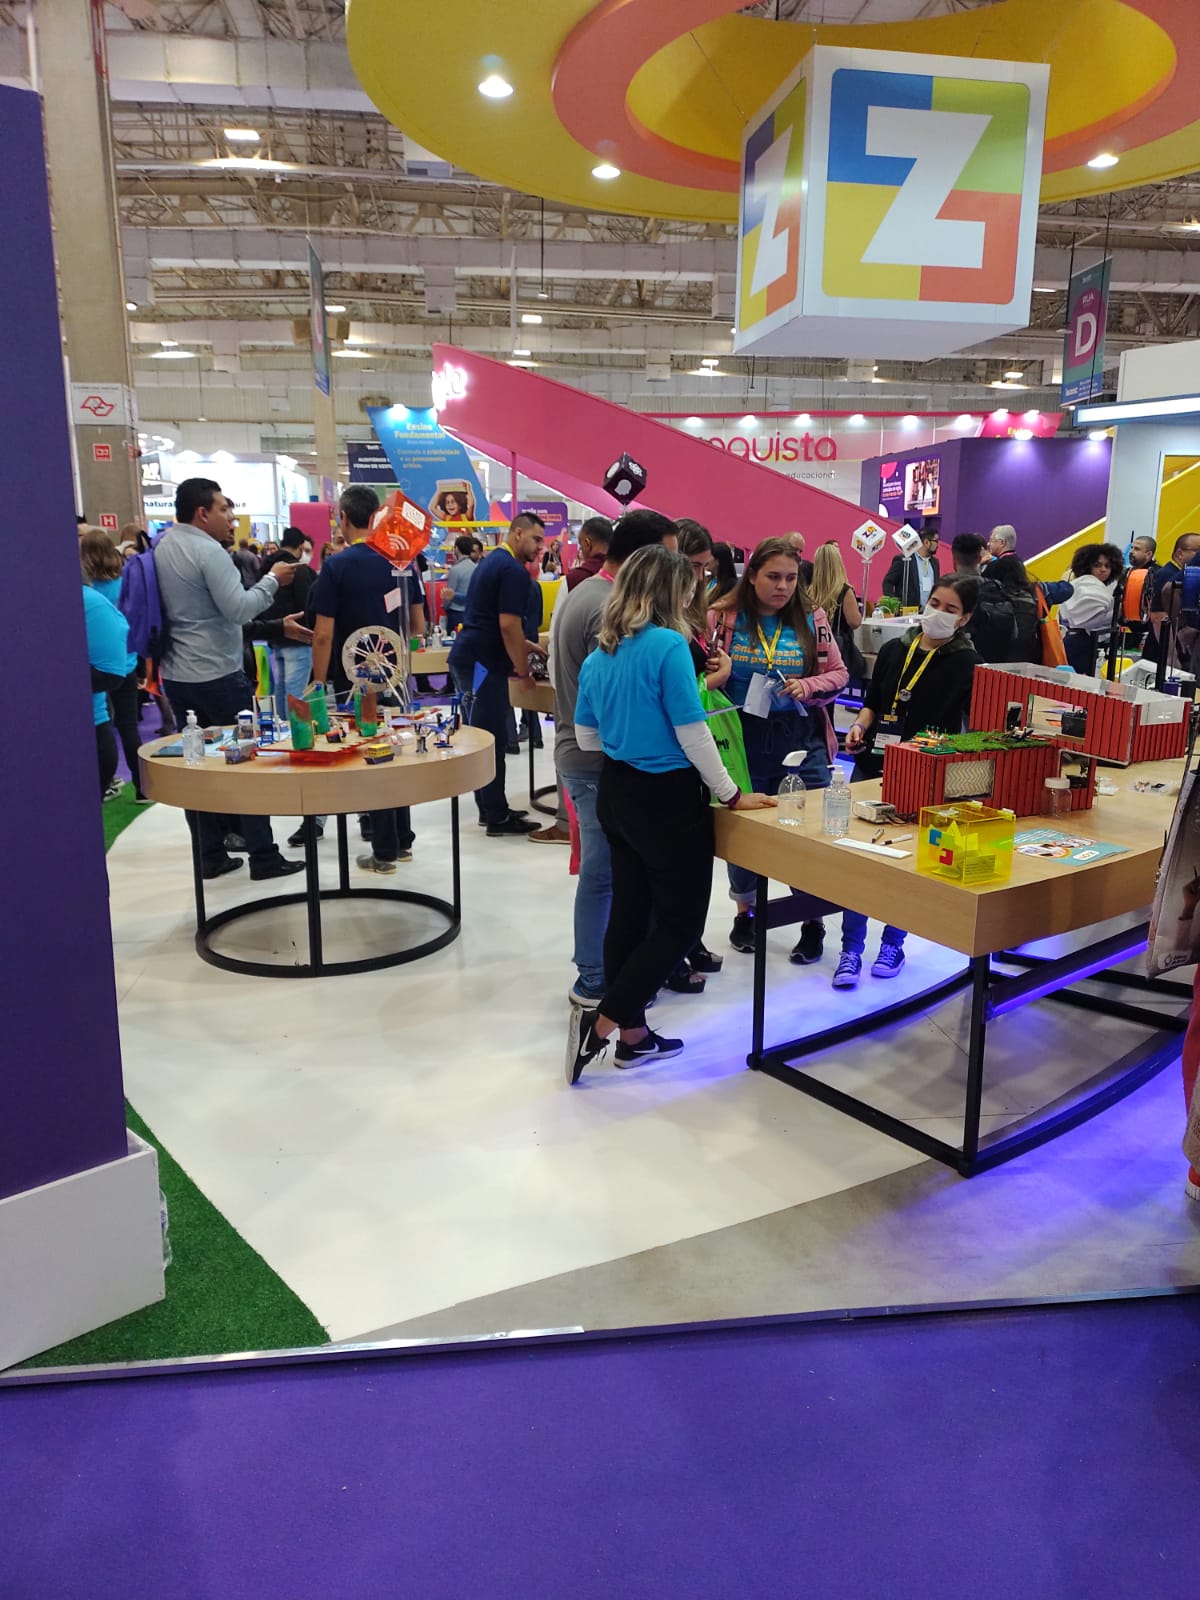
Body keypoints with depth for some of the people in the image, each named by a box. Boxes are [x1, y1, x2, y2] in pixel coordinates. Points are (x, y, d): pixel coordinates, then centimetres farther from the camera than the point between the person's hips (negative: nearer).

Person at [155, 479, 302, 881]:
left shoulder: (162, 547, 11)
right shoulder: (207, 550, -15)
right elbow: (239, 608, -21)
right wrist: (272, 580, -9)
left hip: (177, 675, 8)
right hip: (217, 675, -8)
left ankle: (210, 856, 14)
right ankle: (263, 857, 4)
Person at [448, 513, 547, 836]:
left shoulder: (492, 561, 18)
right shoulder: (513, 570, -13)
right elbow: (508, 625, -19)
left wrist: (526, 646, 24)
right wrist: (523, 671, -10)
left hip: (469, 658, 10)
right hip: (482, 663, -10)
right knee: (493, 741, -6)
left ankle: (489, 808, 22)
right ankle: (498, 818, -1)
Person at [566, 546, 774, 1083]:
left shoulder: (599, 654, 6)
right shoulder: (668, 645, -17)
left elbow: (587, 737, 12)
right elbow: (692, 733, -16)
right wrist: (731, 795, -6)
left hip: (616, 793, 8)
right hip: (668, 800, -8)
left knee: (629, 912, 14)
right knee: (681, 923, 4)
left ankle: (632, 1035, 24)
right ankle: (601, 1022, -1)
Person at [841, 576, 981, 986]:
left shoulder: (966, 664, -4)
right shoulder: (894, 650, 8)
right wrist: (859, 727, -4)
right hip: (873, 766, 3)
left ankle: (893, 945, 27)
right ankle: (852, 949, 12)